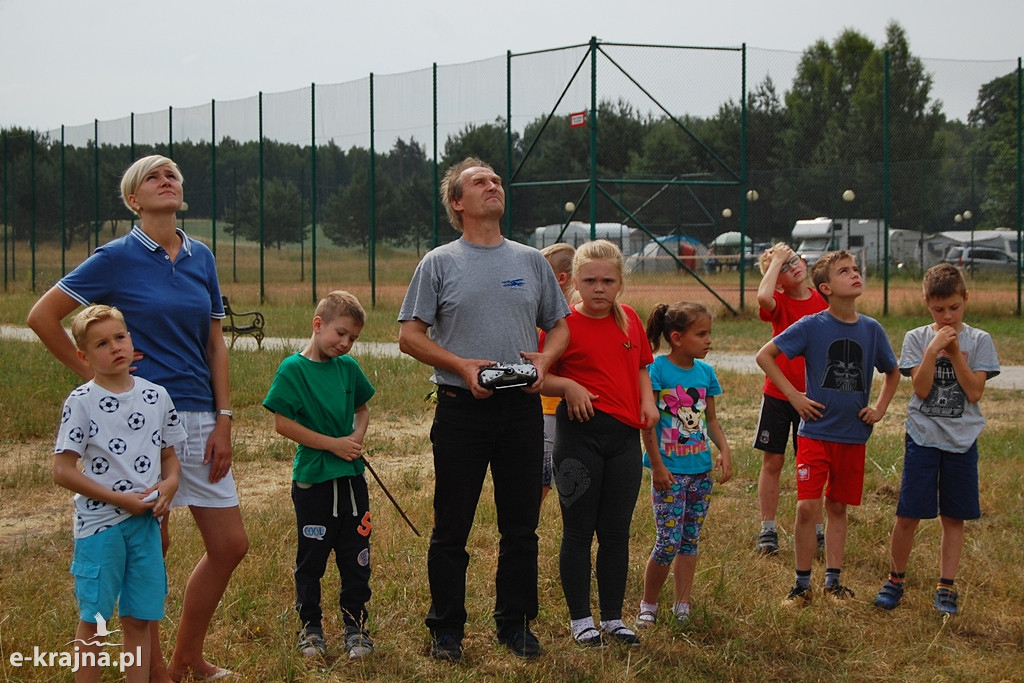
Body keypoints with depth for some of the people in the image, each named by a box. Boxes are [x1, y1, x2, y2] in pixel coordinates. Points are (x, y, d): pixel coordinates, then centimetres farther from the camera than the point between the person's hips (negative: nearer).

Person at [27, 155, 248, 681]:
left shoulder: (201, 258, 10)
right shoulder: (117, 258, -5)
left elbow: (215, 345, 11)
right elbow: (42, 316, -3)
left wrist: (223, 420, 3)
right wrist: (93, 373, -3)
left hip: (197, 418, 5)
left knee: (230, 545, 6)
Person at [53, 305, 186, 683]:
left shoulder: (156, 396, 4)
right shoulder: (81, 402, -9)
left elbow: (168, 455, 16)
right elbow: (63, 471, -11)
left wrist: (170, 483, -7)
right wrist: (120, 498, -15)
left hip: (146, 522, 4)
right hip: (100, 523, -4)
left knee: (139, 618, 9)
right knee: (93, 619, 4)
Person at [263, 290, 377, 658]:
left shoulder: (348, 367, 5)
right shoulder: (293, 369, -11)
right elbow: (282, 423, -14)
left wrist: (358, 436, -3)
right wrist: (332, 444, -15)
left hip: (351, 476, 5)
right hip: (312, 478, -4)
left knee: (356, 557, 9)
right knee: (311, 558, 8)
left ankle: (356, 627, 20)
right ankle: (310, 627, 22)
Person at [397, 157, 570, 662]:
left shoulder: (532, 261, 12)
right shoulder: (439, 263, 3)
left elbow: (559, 326, 17)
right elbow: (411, 335, -1)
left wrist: (544, 359, -5)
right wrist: (463, 365, -14)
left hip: (523, 407, 3)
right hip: (462, 407, -3)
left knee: (521, 526, 8)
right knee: (451, 529, 3)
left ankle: (515, 623, 20)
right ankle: (446, 629, 14)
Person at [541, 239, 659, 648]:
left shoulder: (629, 320, 8)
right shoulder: (565, 324, -6)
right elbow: (540, 379, -4)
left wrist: (647, 400, 5)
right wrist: (568, 386, -22)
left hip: (624, 435, 4)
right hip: (580, 433, -4)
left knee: (616, 531, 10)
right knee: (579, 531, 4)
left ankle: (613, 618, 21)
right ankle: (580, 620, 15)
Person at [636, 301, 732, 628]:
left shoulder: (705, 372, 6)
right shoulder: (657, 369, -12)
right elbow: (648, 423, -11)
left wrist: (725, 450, -1)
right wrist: (657, 466, -13)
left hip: (700, 470, 6)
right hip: (670, 471, -6)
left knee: (690, 541, 10)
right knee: (668, 543, -6)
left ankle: (682, 607, 18)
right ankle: (648, 605, 11)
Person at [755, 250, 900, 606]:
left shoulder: (871, 329, 1)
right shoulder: (812, 326, -9)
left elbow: (892, 372, 19)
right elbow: (764, 355, -4)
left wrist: (880, 408, 7)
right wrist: (794, 396, -8)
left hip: (853, 434, 3)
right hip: (816, 432, -3)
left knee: (837, 507, 12)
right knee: (808, 507, -8)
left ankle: (833, 581, 21)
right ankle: (802, 585, 5)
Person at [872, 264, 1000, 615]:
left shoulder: (979, 341, 0)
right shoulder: (917, 338, 0)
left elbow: (975, 392, -9)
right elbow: (921, 389, -9)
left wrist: (955, 352, -14)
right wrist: (933, 349, -18)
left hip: (962, 440, 1)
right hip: (923, 437, 0)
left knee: (953, 517, 6)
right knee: (908, 515, -1)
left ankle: (946, 587, 15)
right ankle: (895, 580, 15)